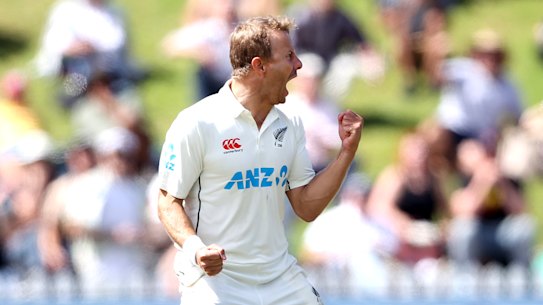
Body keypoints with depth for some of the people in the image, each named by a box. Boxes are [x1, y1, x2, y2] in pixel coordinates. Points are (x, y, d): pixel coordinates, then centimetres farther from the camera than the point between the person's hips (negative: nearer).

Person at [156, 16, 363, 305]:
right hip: (214, 276, -5)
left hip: (281, 277, 5)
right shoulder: (196, 123, -10)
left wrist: (347, 152, 0)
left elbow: (306, 208, 9)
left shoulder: (290, 127, 8)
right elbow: (169, 201, -7)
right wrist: (195, 247, -25)